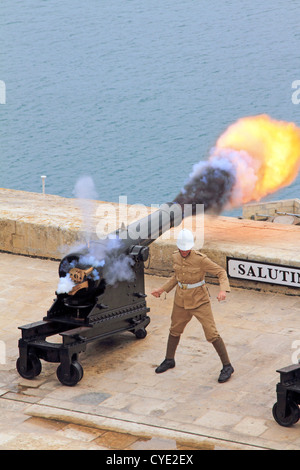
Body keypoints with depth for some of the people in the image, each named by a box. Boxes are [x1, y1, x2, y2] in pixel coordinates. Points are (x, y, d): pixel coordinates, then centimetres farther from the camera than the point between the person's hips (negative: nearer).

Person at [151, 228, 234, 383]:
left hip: (199, 301, -6)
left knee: (211, 333, -9)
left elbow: (221, 272, -18)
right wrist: (162, 289, 11)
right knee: (175, 329, 22)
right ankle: (169, 360, 44)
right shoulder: (176, 257, -3)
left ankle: (227, 366, 3)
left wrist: (223, 290, -35)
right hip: (182, 300, 6)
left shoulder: (200, 259, -21)